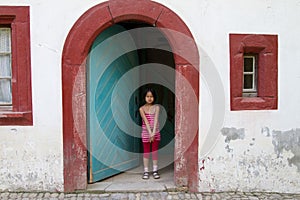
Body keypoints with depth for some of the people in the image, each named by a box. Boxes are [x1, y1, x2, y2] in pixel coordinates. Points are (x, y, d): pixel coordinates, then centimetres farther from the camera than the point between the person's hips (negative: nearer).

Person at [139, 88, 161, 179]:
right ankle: (146, 171, 12)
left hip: (155, 132, 1)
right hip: (146, 132, -1)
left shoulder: (156, 107, 0)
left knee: (155, 151, 6)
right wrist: (150, 133, -20)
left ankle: (155, 170, 15)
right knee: (146, 152, 5)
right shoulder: (142, 109, -3)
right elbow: (146, 121, -12)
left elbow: (156, 120, -10)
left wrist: (153, 133, -20)